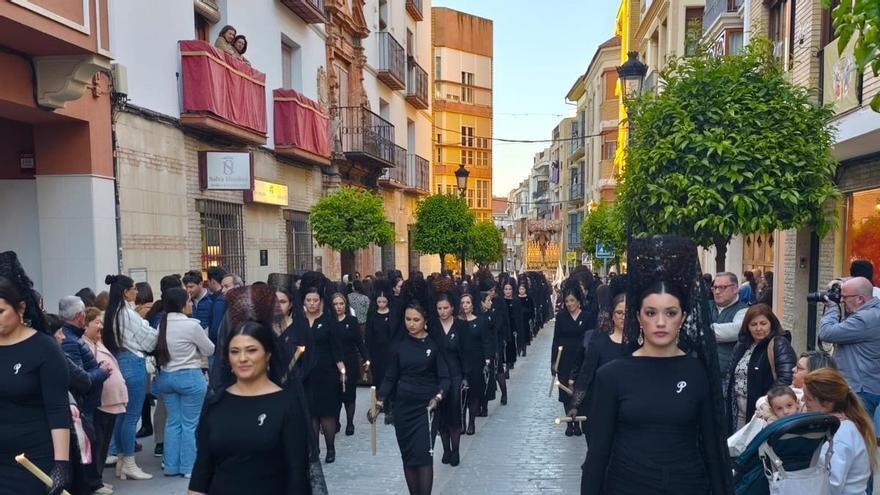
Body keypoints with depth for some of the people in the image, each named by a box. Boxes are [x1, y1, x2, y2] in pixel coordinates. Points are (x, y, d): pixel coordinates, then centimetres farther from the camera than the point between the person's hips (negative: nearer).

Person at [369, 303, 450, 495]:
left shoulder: (434, 344, -2)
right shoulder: (400, 344, 5)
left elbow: (444, 377, -3)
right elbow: (390, 377, 8)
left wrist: (438, 397, -21)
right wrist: (379, 402, -3)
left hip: (426, 407, -3)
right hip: (403, 406, 3)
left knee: (423, 455, -10)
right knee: (408, 455, 5)